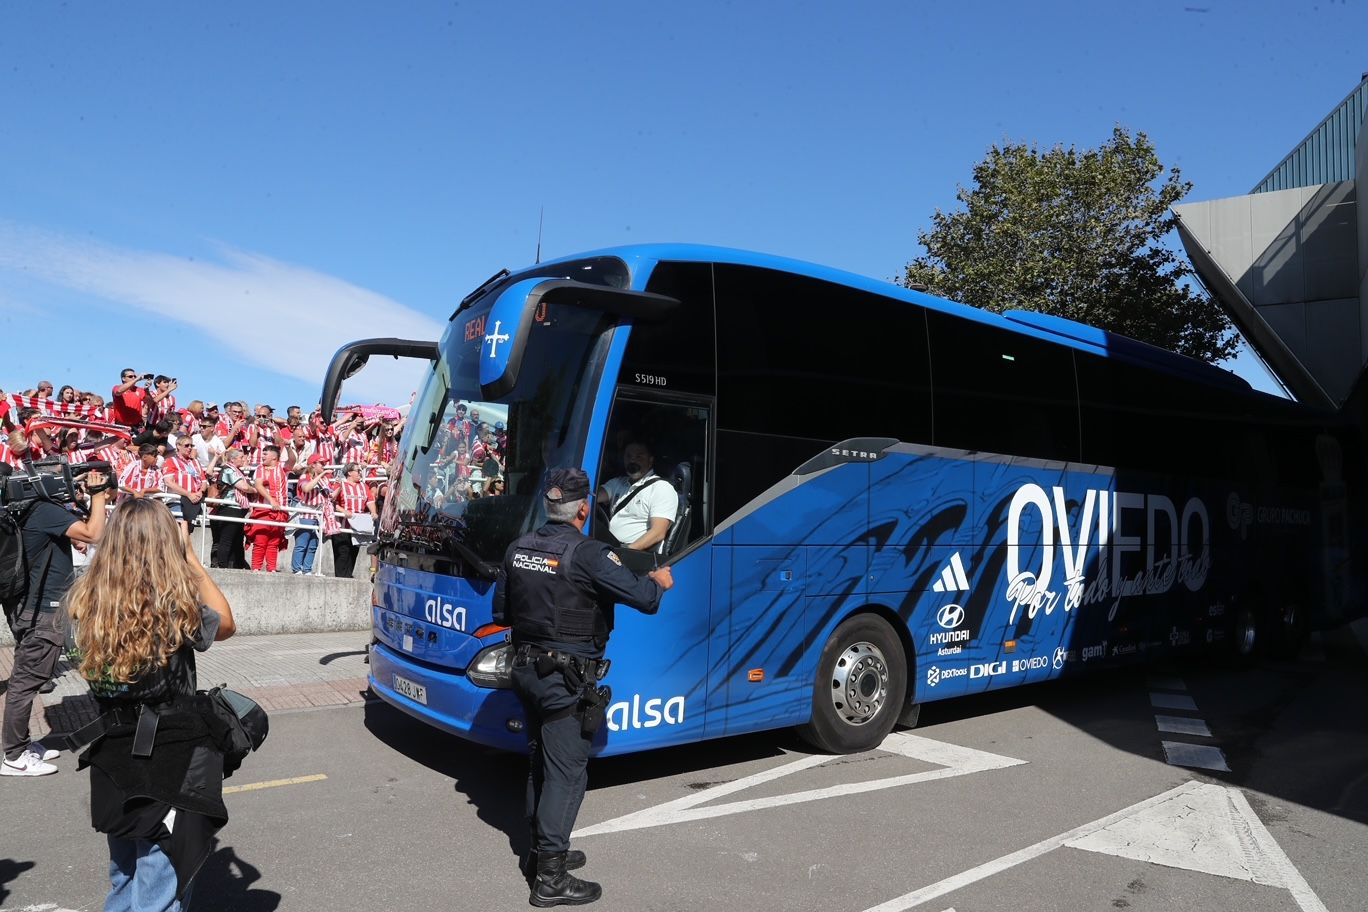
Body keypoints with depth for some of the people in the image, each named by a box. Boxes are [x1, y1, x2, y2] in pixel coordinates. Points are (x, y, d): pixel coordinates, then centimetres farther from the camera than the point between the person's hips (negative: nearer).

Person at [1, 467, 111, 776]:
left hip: (33, 606, 10)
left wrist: (96, 499, 6)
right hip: (42, 610, -10)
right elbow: (94, 533, -28)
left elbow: (74, 532, 18)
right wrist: (98, 492, -18)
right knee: (27, 680, -4)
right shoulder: (45, 510, -19)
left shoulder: (36, 508, 12)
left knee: (26, 678, 16)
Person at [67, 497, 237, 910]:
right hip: (173, 762, -5)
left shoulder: (89, 603, -6)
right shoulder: (176, 606, -19)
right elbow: (226, 625, 0)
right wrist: (193, 562, 3)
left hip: (113, 759, 6)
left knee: (124, 878, 27)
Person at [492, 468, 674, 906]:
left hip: (527, 670, 8)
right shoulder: (587, 553, -18)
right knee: (566, 772, 0)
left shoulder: (518, 548, 4)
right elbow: (641, 596, -20)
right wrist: (659, 580, 1)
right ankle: (550, 878, 5)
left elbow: (501, 612, 12)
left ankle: (541, 850, 34)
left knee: (539, 763, 20)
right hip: (567, 680, -8)